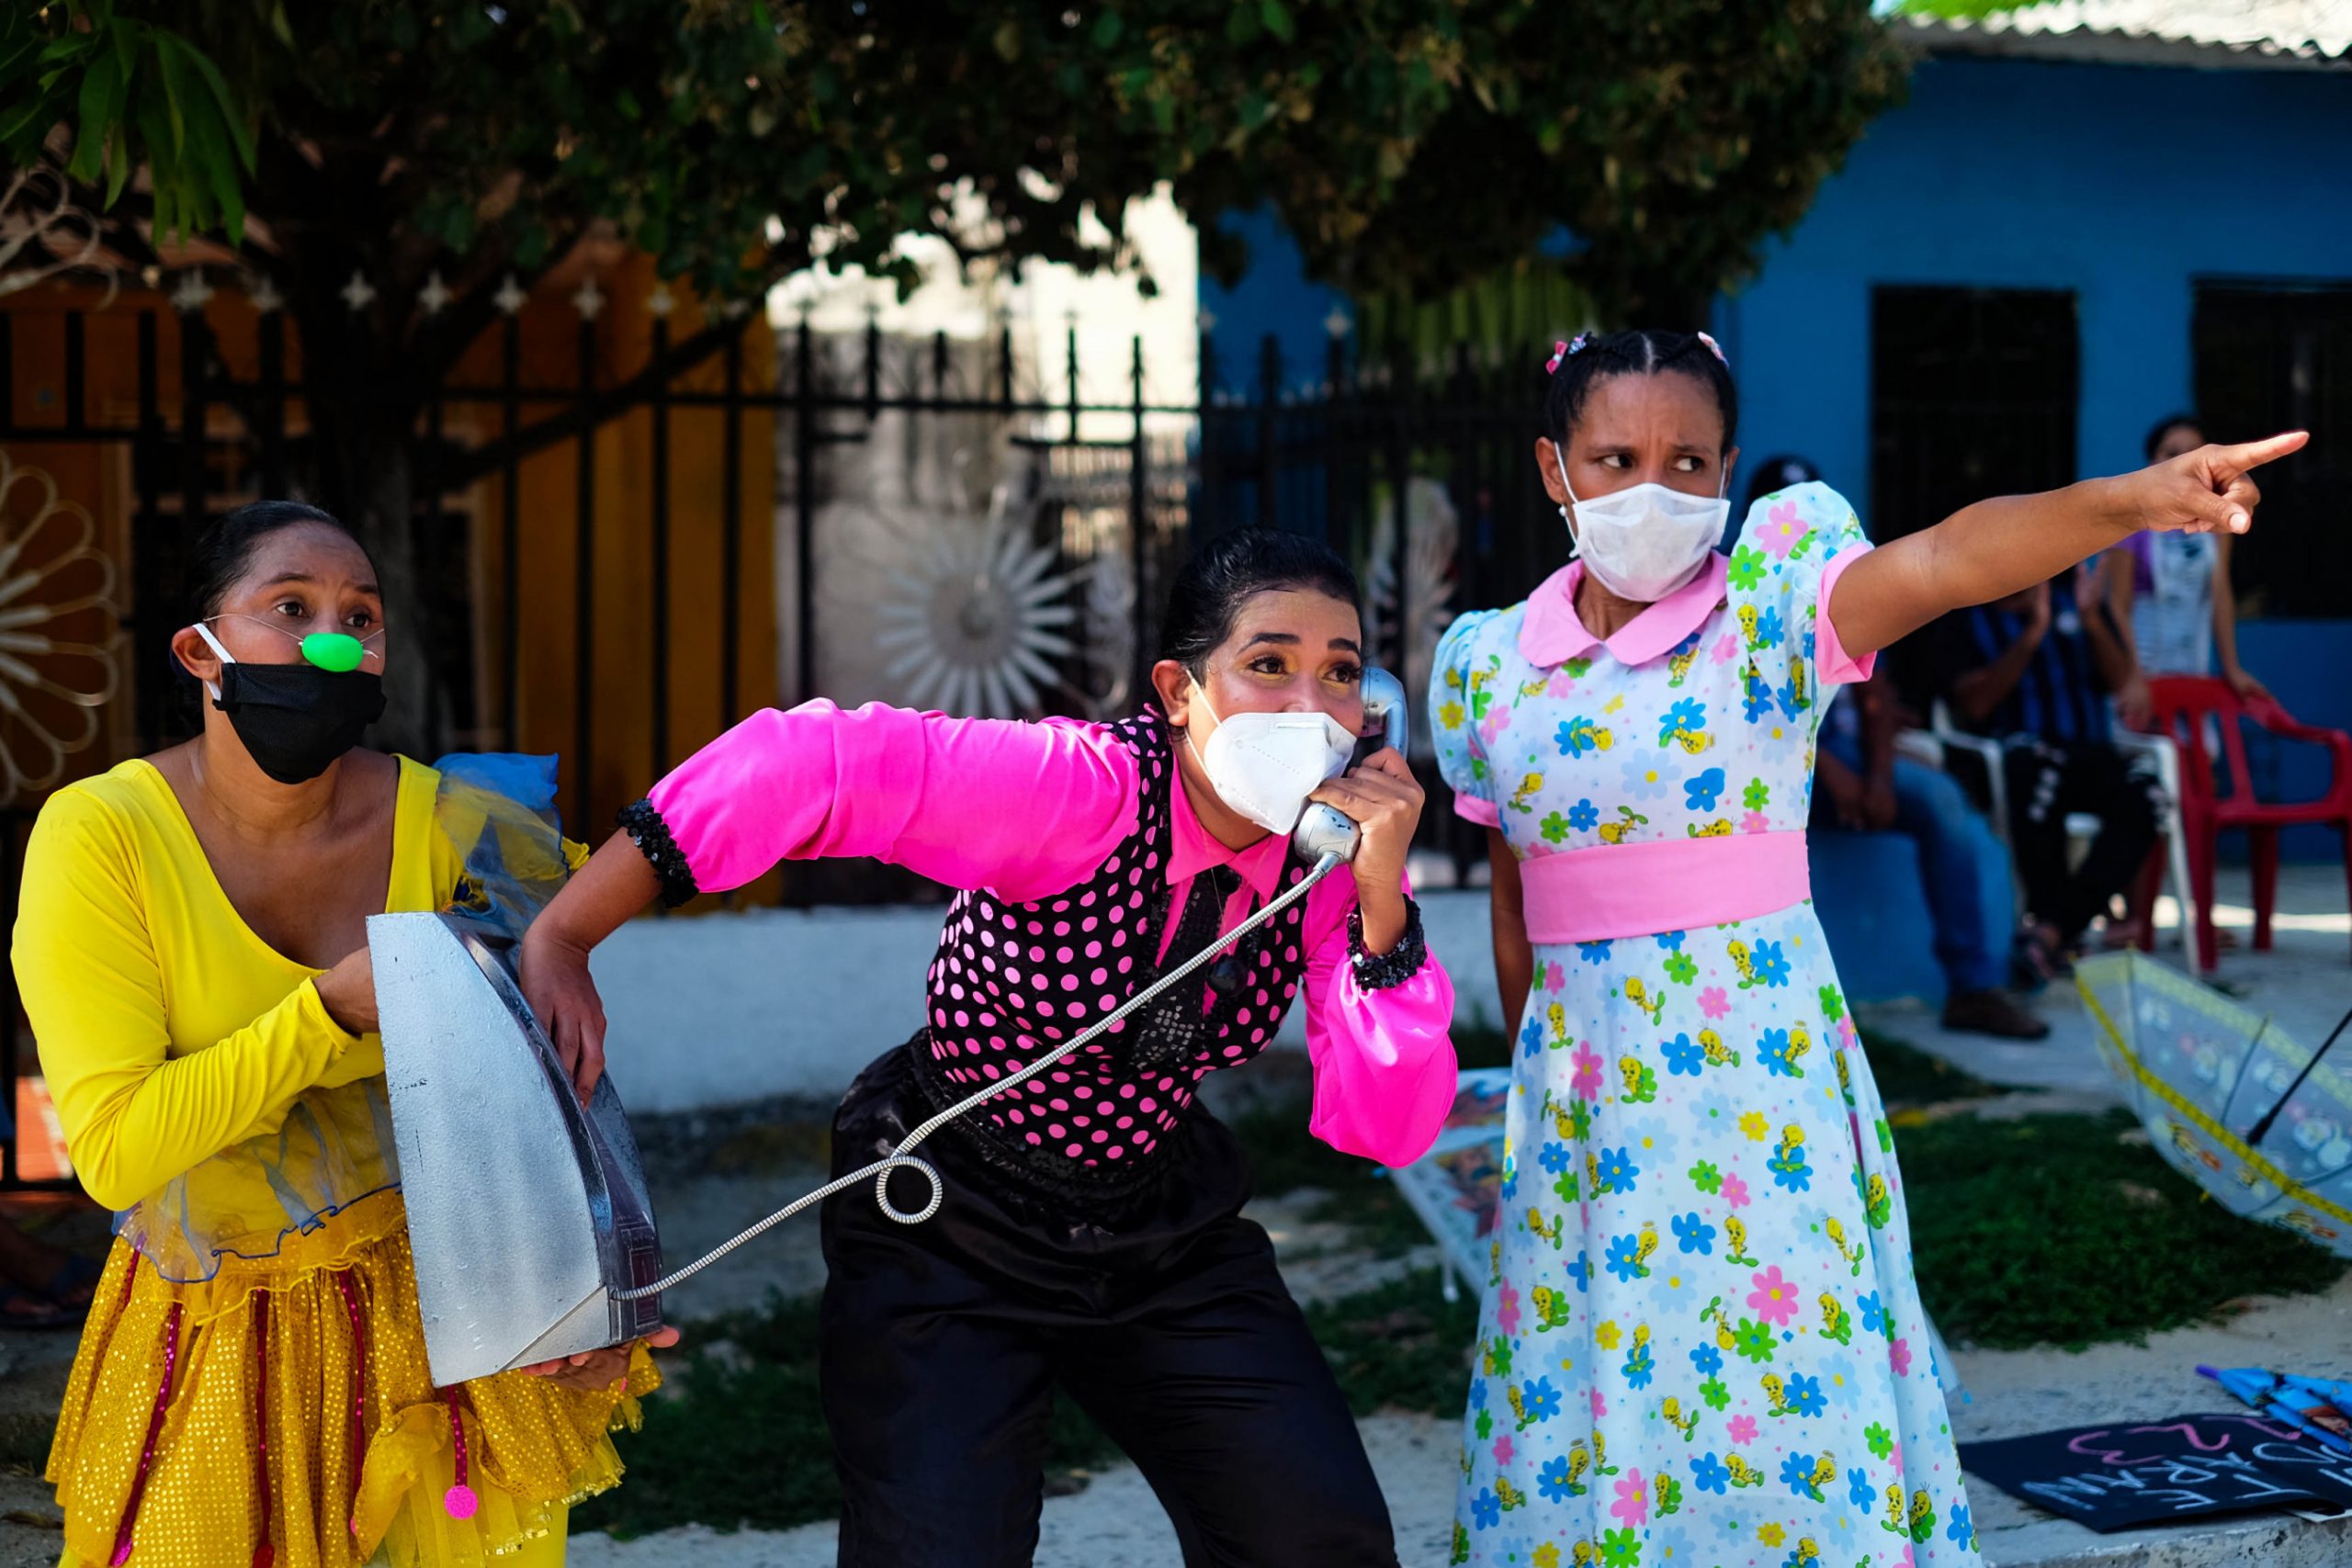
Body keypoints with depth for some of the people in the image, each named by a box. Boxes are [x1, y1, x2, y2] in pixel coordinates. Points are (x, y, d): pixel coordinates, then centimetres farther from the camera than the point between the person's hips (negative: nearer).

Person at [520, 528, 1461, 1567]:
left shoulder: (1335, 857, -11)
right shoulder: (1086, 790, -28)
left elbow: (1385, 1128, -16)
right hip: (949, 1221, -4)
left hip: (1167, 1229, 5)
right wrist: (562, 942, -38)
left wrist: (1382, 904, -29)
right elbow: (801, 768, -38)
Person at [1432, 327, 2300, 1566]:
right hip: (1580, 1091, 4)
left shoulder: (1766, 604, -8)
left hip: (1758, 1078, -3)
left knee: (1780, 1418, -1)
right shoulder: (1490, 664, 5)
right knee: (1575, 1418, 10)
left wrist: (2129, 500, -45)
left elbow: (1942, 559, -28)